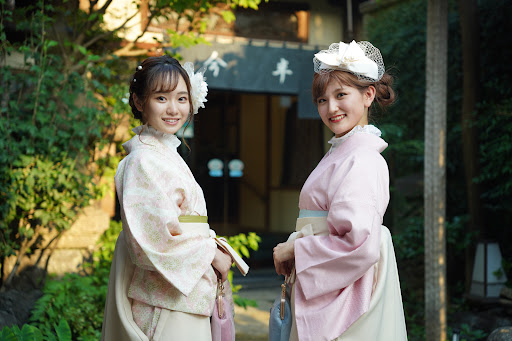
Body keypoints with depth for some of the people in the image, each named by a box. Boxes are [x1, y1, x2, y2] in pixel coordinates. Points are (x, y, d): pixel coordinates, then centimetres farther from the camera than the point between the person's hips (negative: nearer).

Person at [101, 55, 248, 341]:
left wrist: (214, 248, 2)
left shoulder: (168, 155, 15)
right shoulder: (143, 160, -14)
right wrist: (211, 253, -11)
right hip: (165, 304, -9)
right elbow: (151, 241, -20)